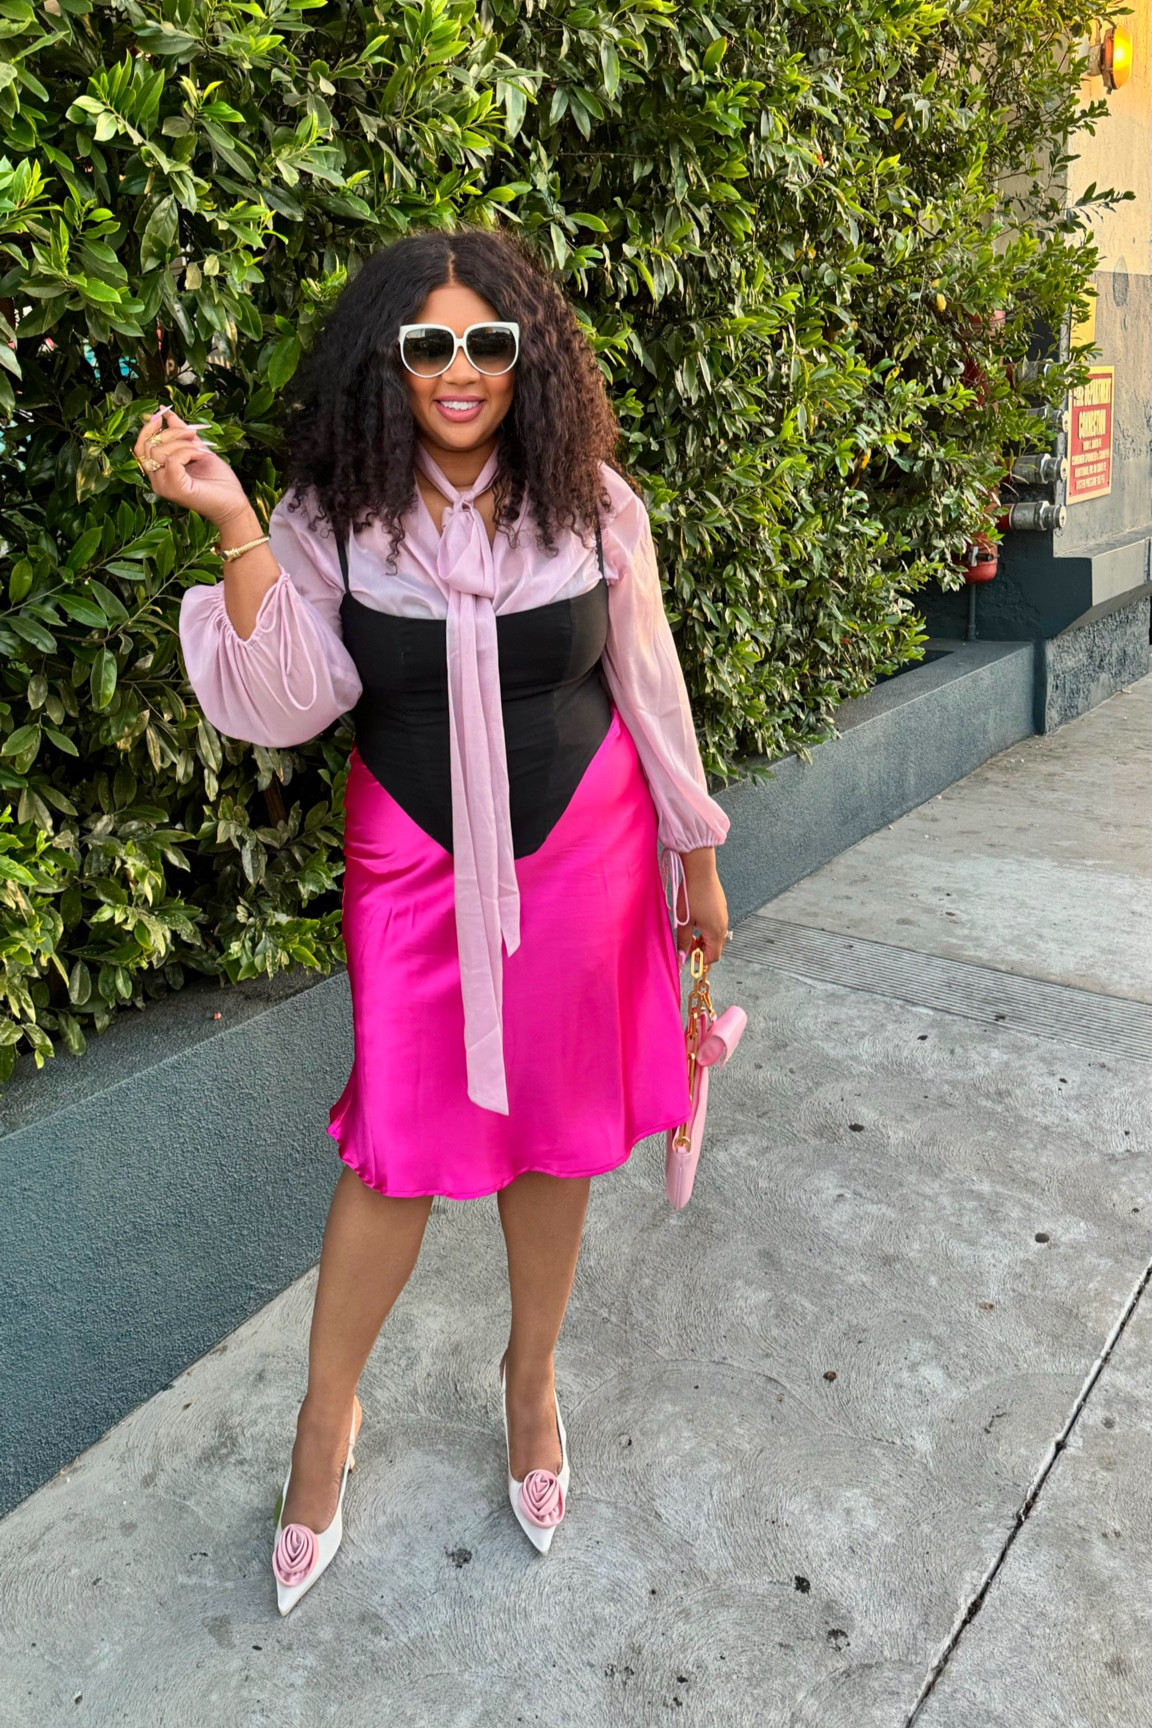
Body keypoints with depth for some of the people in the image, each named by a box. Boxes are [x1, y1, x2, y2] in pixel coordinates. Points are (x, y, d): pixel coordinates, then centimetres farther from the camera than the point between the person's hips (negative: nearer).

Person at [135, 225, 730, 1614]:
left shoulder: (591, 503, -4)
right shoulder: (332, 517, -7)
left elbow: (646, 681, 3)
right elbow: (291, 703, -15)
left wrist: (696, 851, 8)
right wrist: (233, 526, -25)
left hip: (582, 848, 1)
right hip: (415, 859, -1)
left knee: (557, 1123, 11)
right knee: (401, 1138, 3)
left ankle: (530, 1375, 38)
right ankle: (326, 1417, 29)